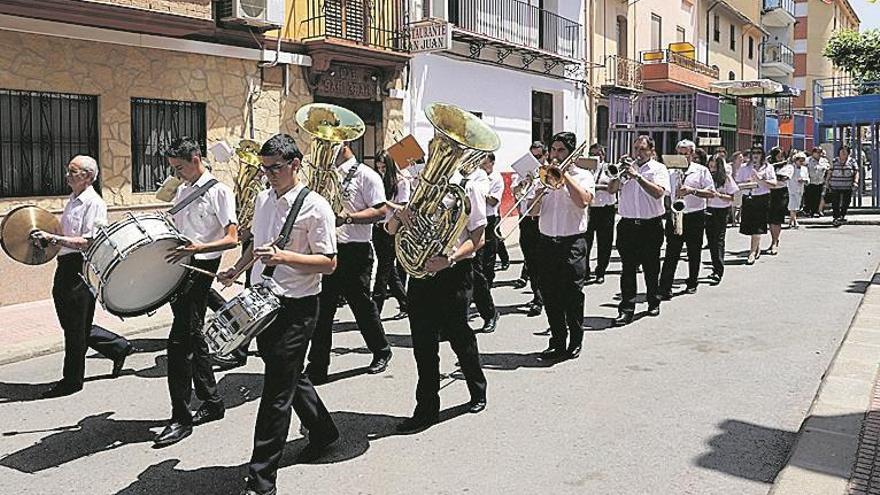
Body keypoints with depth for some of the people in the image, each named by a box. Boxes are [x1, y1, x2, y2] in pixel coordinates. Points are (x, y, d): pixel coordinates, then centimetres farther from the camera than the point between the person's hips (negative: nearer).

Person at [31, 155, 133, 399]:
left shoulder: (94, 203, -13)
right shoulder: (72, 200, 16)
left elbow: (89, 242, -22)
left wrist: (54, 239, -24)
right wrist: (50, 238, 13)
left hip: (81, 269, -10)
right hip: (66, 267, 10)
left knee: (75, 327, 0)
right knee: (71, 323, 15)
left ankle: (71, 381, 12)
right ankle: (118, 347, 28)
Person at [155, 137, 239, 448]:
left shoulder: (219, 192, -8)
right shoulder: (183, 191, 16)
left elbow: (232, 239, -16)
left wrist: (199, 248, -30)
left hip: (200, 268, -9)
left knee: (180, 340, -11)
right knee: (192, 337, 14)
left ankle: (180, 418, -3)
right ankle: (212, 402, 26)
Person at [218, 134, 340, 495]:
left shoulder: (315, 207, -13)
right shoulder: (263, 199, 10)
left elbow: (329, 263, -16)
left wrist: (283, 257, -26)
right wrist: (237, 269, 11)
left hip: (296, 307, -8)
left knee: (277, 391, -5)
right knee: (289, 376, 21)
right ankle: (322, 431, 44)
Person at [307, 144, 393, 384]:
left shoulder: (365, 175, -5)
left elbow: (380, 211, -12)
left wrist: (348, 217, -23)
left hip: (354, 251, -6)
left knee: (362, 304, 7)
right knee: (322, 308, 3)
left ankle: (381, 351, 29)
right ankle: (317, 367, 10)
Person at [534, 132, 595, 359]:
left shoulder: (583, 175, 2)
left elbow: (583, 200, -20)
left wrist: (565, 174, -14)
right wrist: (537, 196, -11)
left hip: (572, 244, -4)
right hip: (546, 242, 4)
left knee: (572, 296, -1)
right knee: (550, 296, 6)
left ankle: (575, 343, 13)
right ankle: (557, 342, 17)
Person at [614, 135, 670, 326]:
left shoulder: (658, 168, 2)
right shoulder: (627, 168, 12)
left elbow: (658, 192, -15)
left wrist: (637, 176, -18)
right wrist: (620, 175, -12)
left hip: (651, 226, -2)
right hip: (628, 225, 2)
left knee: (651, 268, 10)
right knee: (628, 268, -3)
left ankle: (653, 303, 28)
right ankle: (626, 309, -2)